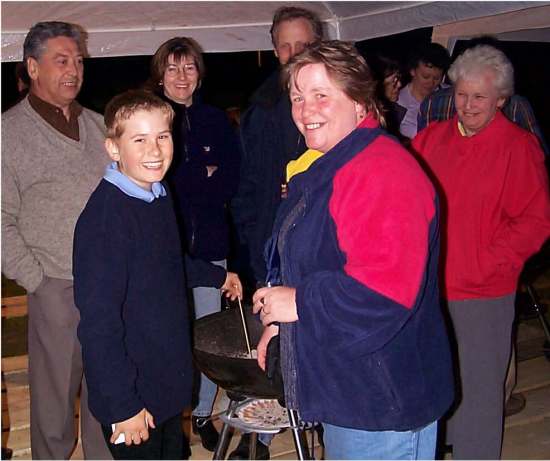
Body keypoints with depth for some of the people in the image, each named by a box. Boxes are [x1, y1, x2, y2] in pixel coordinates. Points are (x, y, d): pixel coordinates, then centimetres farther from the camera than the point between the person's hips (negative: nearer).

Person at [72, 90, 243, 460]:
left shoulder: (159, 196, 2)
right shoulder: (104, 217, -25)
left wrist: (216, 275, 29)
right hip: (132, 395, -8)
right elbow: (98, 323, -25)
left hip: (170, 381, 8)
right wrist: (123, 405, -22)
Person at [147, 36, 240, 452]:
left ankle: (203, 413, 25)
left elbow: (230, 184, 3)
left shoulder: (216, 121, 7)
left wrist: (181, 184, -9)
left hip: (209, 242, 3)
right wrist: (203, 178, -8)